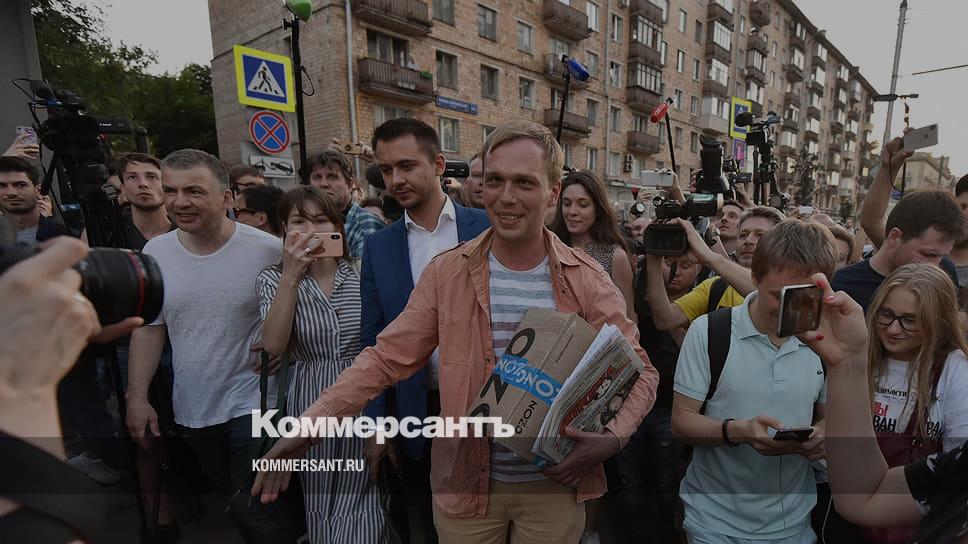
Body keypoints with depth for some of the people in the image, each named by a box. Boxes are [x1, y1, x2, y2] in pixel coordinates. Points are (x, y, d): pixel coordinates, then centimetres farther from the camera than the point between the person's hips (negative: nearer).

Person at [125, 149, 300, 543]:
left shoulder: (268, 250, -16)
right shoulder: (154, 252, -2)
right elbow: (148, 328, 6)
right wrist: (137, 396, 5)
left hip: (253, 405, -5)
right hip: (191, 411, 5)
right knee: (235, 508, 20)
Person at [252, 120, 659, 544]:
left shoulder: (586, 280, -9)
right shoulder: (446, 273, -8)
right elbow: (385, 359, -6)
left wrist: (614, 437, -19)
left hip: (555, 485, 0)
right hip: (465, 482, 1)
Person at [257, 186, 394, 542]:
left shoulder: (361, 274, -2)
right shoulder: (273, 279, -2)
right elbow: (273, 346, -17)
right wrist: (291, 275, -23)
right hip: (310, 406, 1)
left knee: (361, 506, 9)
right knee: (320, 507, 18)